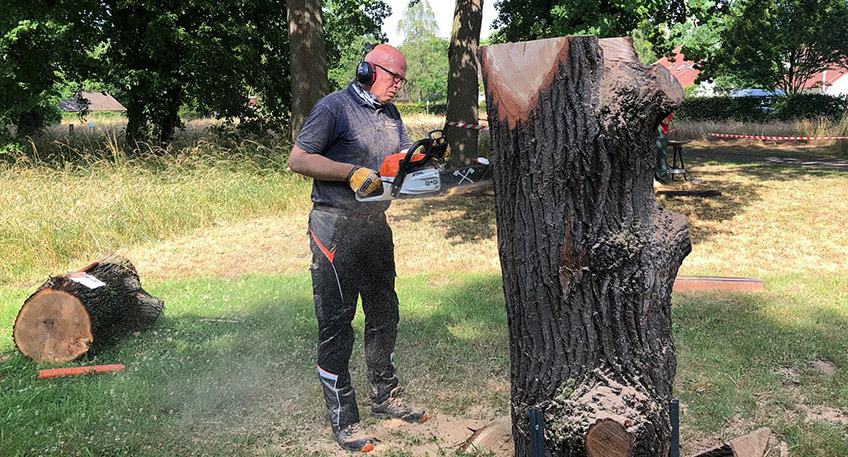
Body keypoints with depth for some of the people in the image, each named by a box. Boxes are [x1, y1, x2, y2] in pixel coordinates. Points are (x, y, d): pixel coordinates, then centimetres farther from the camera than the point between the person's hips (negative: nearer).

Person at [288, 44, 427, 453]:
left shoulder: (390, 114, 15)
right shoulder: (334, 107, -9)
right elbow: (298, 159, -14)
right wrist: (353, 172, -21)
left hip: (375, 225, 8)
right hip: (336, 229, -8)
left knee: (384, 313, 16)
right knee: (336, 323, -2)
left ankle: (385, 396, 33)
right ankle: (343, 420, 9)